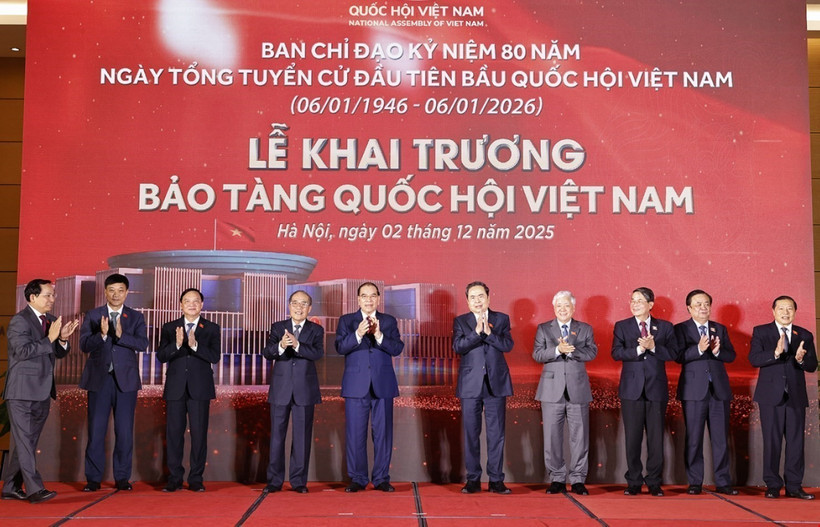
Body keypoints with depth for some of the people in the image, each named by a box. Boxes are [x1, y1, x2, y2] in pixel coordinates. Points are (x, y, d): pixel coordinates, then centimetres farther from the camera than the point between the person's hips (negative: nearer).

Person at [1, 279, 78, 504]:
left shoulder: (51, 320, 12)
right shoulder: (19, 321, -10)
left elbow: (59, 353, 15)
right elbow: (23, 351, -21)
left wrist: (63, 339, -5)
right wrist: (50, 339, -24)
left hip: (42, 392, 8)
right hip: (22, 392, -8)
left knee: (26, 442, 12)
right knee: (24, 441, -7)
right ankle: (34, 489, -10)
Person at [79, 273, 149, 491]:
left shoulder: (136, 317, 6)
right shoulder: (92, 315, 6)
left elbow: (142, 344, -9)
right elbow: (84, 345, -4)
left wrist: (121, 335, -24)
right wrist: (102, 334, -21)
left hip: (125, 380, 0)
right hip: (99, 379, 0)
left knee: (125, 431, 2)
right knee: (96, 430, 2)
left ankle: (122, 477, 11)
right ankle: (93, 478, 10)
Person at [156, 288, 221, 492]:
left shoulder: (212, 329, 5)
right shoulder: (169, 328, 9)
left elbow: (215, 356, -8)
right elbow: (161, 356, -1)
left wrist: (195, 345, -23)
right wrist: (176, 344, -19)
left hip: (200, 389, -1)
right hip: (175, 388, 1)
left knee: (199, 434, -1)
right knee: (173, 433, 3)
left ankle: (196, 479, 7)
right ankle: (174, 479, 11)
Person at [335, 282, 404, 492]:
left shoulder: (389, 322, 9)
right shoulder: (346, 321, 7)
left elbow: (397, 348, -4)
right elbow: (340, 347, -7)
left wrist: (379, 335, -21)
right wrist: (358, 334, -24)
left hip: (383, 385, 1)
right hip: (356, 385, -1)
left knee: (383, 433, 3)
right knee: (355, 434, 1)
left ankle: (381, 478, 11)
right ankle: (357, 479, 10)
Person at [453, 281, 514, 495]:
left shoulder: (502, 319, 8)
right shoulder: (460, 321, 7)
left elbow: (508, 345, -5)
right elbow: (457, 346, -9)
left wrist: (489, 332, -17)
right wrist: (477, 332, -20)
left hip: (496, 384, 0)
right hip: (470, 385, 0)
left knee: (496, 433, 1)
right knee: (471, 433, 3)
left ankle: (496, 480, 8)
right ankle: (473, 480, 11)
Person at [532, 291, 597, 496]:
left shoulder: (585, 329, 11)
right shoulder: (543, 329, 9)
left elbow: (592, 352, -3)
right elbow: (537, 354, -3)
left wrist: (570, 350, -17)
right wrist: (558, 350, -19)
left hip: (578, 389, 0)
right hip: (552, 390, 0)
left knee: (579, 436, 0)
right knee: (552, 436, 1)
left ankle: (578, 480, 9)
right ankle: (557, 479, 11)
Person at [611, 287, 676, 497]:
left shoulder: (665, 327, 9)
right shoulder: (621, 326, 8)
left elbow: (673, 353, -2)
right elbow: (616, 353, -5)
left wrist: (653, 347, -16)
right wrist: (639, 349, -17)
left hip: (656, 388, 0)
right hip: (632, 389, 0)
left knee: (656, 438, 2)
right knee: (632, 438, 2)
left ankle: (654, 483, 10)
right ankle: (634, 482, 10)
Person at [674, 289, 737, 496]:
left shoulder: (720, 329, 15)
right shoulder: (681, 329, 3)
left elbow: (731, 355, 6)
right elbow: (679, 356, -10)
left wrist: (717, 351, -13)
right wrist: (699, 349, -25)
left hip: (719, 389, 3)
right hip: (694, 391, -3)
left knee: (721, 438, 4)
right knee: (693, 438, 0)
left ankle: (722, 482, 10)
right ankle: (695, 483, 8)